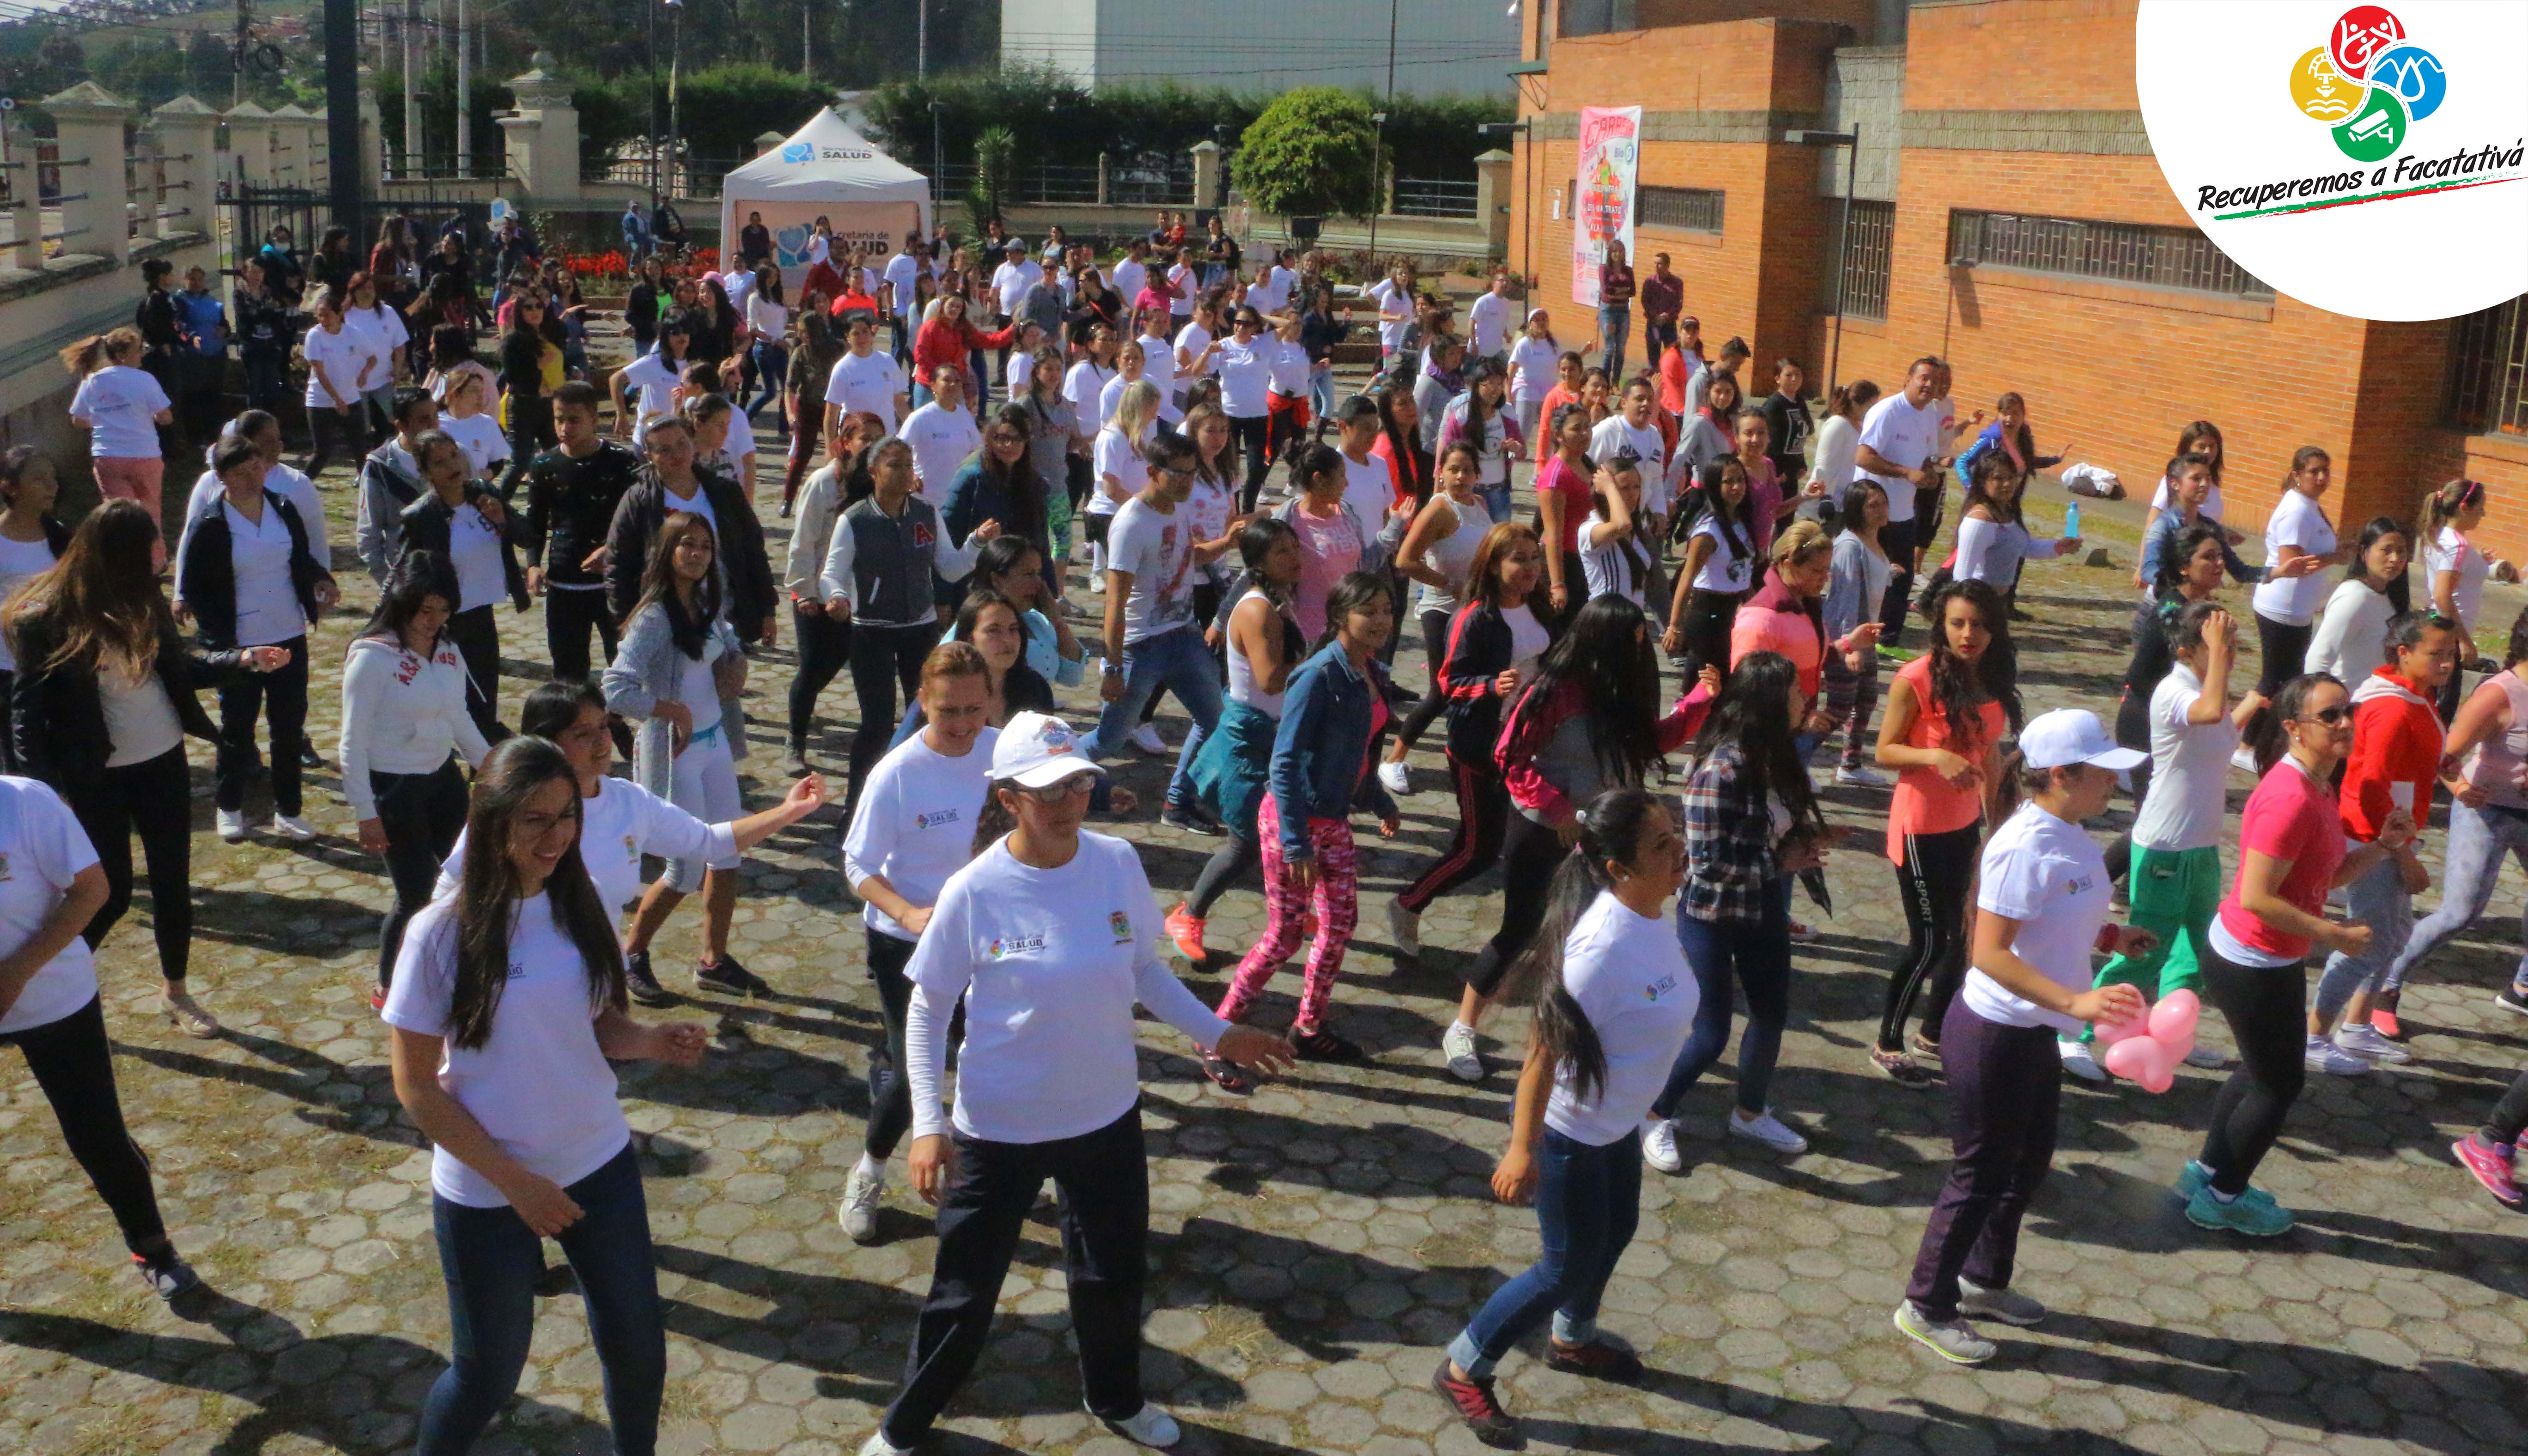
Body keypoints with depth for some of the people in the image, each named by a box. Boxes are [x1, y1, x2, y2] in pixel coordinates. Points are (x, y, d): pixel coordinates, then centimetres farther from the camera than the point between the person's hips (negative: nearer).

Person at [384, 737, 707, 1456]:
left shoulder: (576, 906, -5)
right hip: (487, 1189, -4)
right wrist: (513, 1180, -16)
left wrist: (652, 1041, -16)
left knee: (638, 1348, 13)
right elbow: (416, 1086, -13)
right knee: (489, 1373, 14)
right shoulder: (441, 933, -18)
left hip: (601, 1165, 4)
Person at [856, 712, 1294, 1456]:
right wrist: (928, 1124, -15)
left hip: (1107, 1116, 3)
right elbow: (926, 1012, -10)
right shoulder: (974, 893, -20)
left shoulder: (1118, 863, -11)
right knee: (965, 1291, 12)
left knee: (1114, 1274, 22)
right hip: (999, 1128, -3)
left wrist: (1216, 1033, 1)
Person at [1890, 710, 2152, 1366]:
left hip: (2033, 1033, 9)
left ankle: (1985, 1281, 43)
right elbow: (1989, 953, -29)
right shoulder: (2026, 847, -26)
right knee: (1982, 1176, 5)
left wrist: (2107, 936, 1)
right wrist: (2075, 1001, -36)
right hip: (1994, 1034, -9)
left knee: (2030, 1163, 23)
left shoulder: (2068, 836, 2)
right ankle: (1926, 1306, 23)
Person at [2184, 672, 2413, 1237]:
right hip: (2254, 966, -10)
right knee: (2281, 1084, 6)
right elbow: (2256, 897, -28)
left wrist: (2384, 845, -2)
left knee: (2263, 1069, 24)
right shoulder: (2290, 799, -27)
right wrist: (2333, 935, -22)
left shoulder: (2315, 791, 6)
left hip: (2271, 958, 10)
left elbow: (2329, 876, 12)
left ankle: (2207, 1173, 39)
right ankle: (2221, 1199, 23)